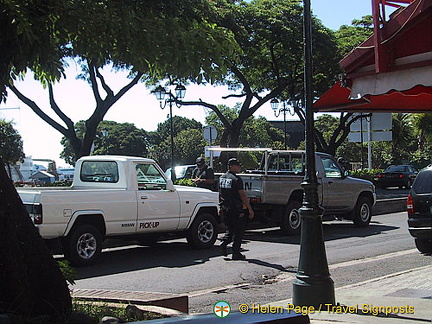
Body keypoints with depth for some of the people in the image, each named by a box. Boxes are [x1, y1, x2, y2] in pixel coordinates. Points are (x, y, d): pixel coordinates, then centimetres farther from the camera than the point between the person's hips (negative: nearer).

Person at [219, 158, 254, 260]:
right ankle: (236, 253, 4)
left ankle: (224, 243, -2)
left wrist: (221, 207, 24)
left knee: (230, 229, 20)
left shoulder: (221, 178, 9)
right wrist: (250, 209, -12)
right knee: (238, 230, 3)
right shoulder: (236, 179, -14)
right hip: (236, 209, -7)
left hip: (225, 209, 7)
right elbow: (242, 196, -16)